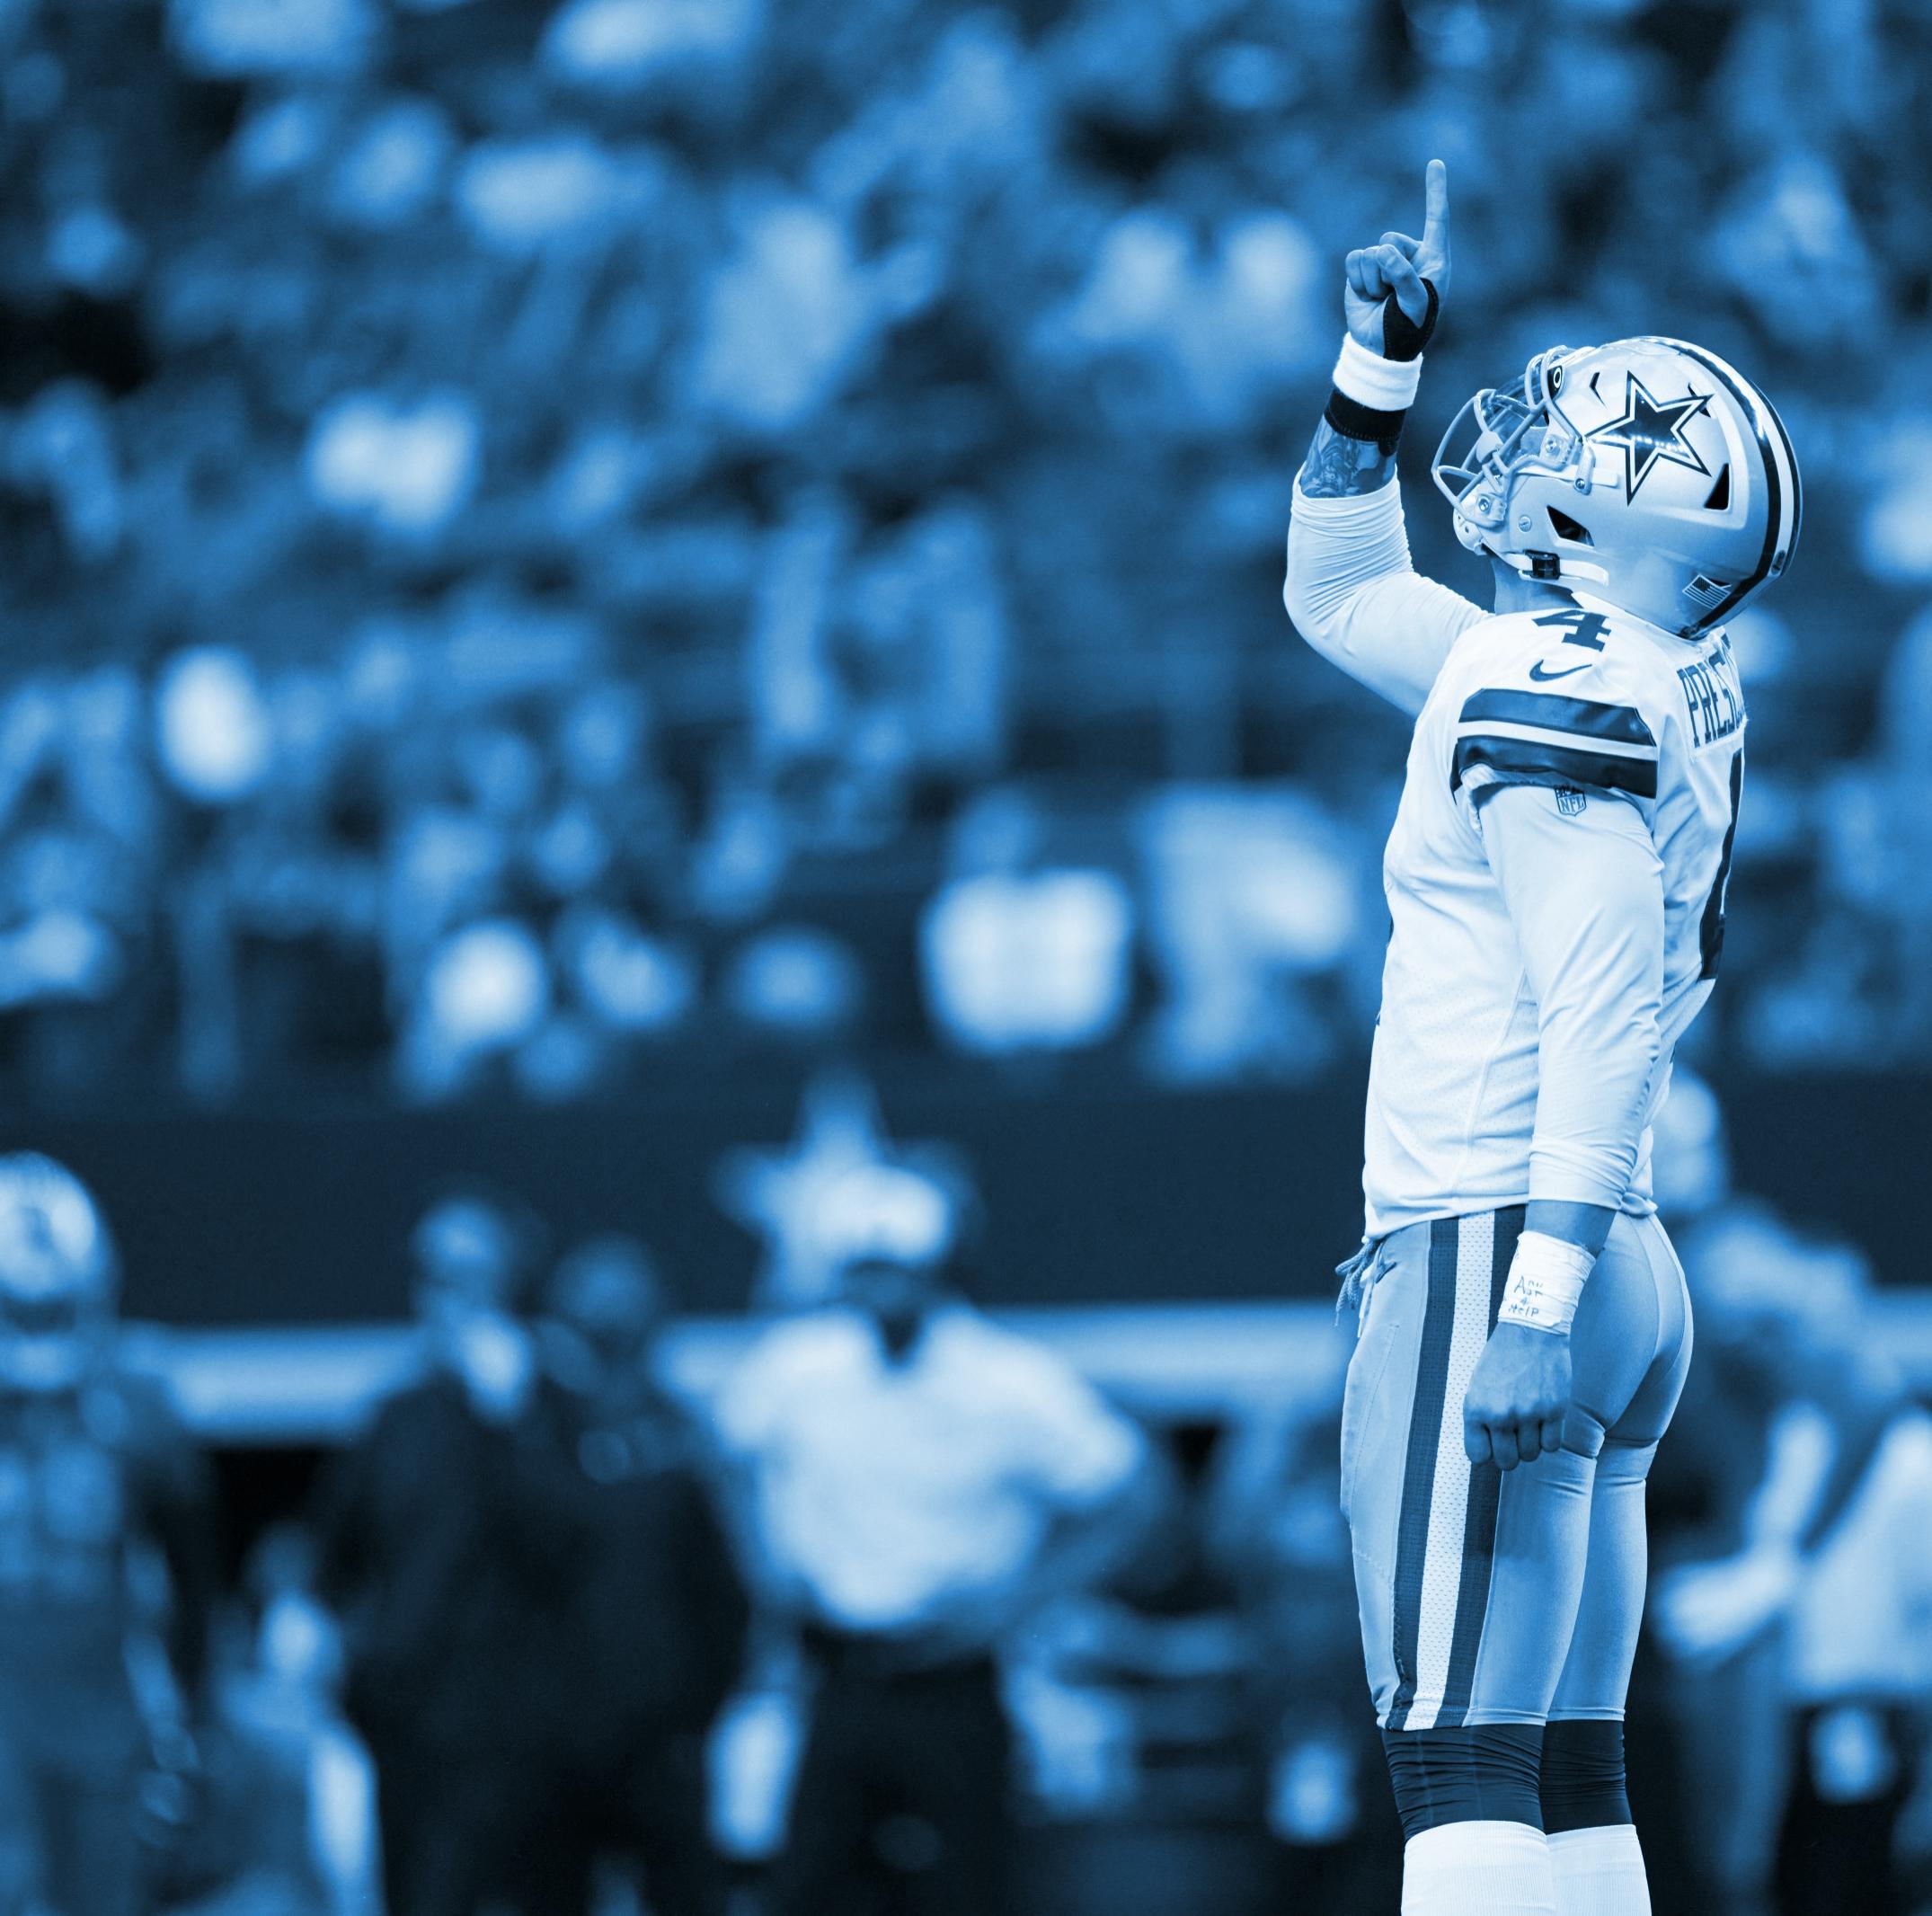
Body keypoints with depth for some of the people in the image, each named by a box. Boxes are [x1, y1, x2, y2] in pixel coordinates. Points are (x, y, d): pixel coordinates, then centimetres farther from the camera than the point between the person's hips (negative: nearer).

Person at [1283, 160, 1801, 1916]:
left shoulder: (1553, 687, -13)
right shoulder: (1666, 687, 16)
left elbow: (1603, 1014, -22)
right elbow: (1338, 588, 34)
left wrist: (1538, 1290, -27)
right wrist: (1379, 367, 26)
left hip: (1483, 1254, -9)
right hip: (1625, 1275, 9)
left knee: (1465, 1772, -14)